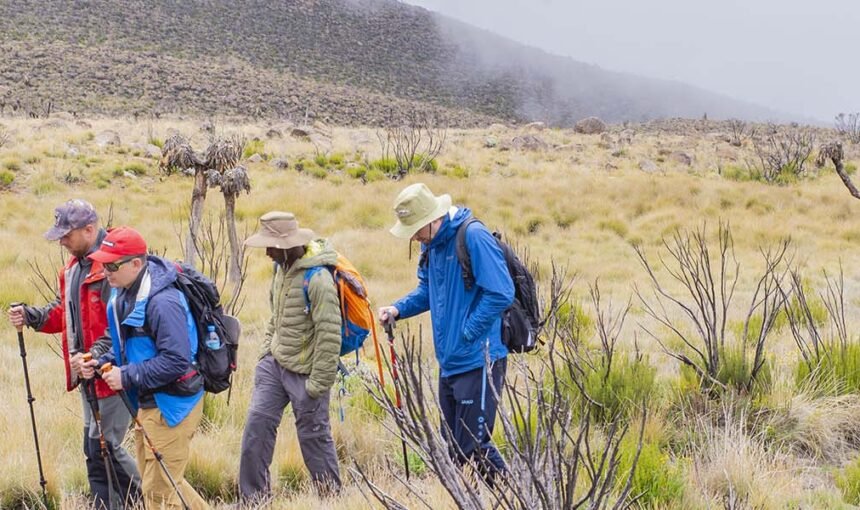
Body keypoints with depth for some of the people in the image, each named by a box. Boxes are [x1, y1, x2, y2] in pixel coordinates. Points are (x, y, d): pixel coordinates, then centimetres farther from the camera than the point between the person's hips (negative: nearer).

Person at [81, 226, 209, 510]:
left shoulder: (162, 302, -25)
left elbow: (177, 361, -29)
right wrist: (103, 363, 0)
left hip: (171, 404, -10)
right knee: (153, 478, 20)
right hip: (147, 402, 10)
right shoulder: (123, 295, 6)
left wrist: (128, 376, -23)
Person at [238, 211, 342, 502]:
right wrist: (266, 350, 14)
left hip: (303, 372, -8)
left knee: (314, 436, 4)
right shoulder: (282, 268, 5)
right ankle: (253, 497, 17)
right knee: (257, 423, 6)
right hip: (275, 363, 8)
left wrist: (319, 383, -19)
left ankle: (332, 496, 22)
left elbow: (329, 335, -23)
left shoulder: (317, 279, -23)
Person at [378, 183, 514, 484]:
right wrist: (398, 309, 3)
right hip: (448, 362, 9)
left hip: (478, 361, -9)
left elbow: (500, 294, -22)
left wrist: (467, 332, -18)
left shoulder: (474, 237, -18)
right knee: (452, 447, 14)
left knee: (473, 447, -6)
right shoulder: (431, 244, 10)